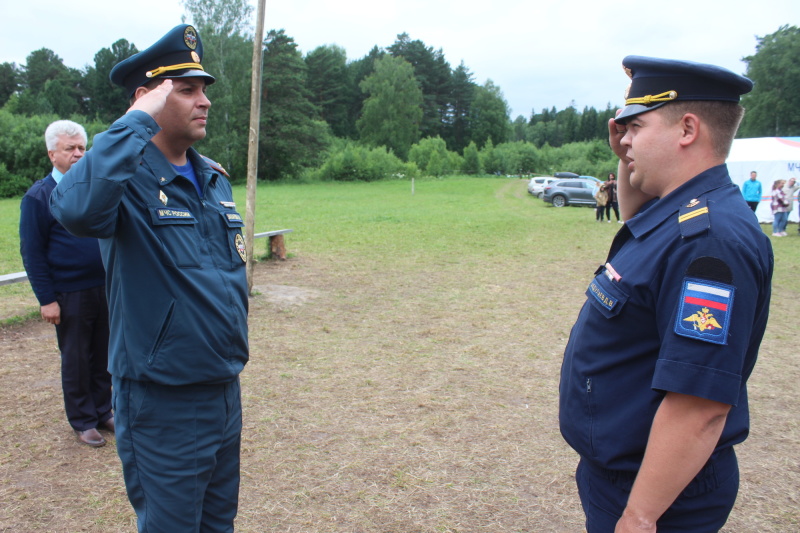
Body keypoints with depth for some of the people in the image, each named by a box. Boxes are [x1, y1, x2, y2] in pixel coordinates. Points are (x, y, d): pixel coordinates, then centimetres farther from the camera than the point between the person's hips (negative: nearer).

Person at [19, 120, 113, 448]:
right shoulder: (39, 196, -5)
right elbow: (32, 253, -5)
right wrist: (46, 299, -9)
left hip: (106, 288, 4)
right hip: (70, 295, -4)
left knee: (103, 356, 13)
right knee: (75, 359, 9)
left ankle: (103, 411, 29)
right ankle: (82, 421, 23)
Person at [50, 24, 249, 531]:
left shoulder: (216, 179, 7)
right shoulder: (129, 178, -16)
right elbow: (76, 208, -40)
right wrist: (138, 121, -30)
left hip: (226, 390, 7)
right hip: (163, 402, -7)